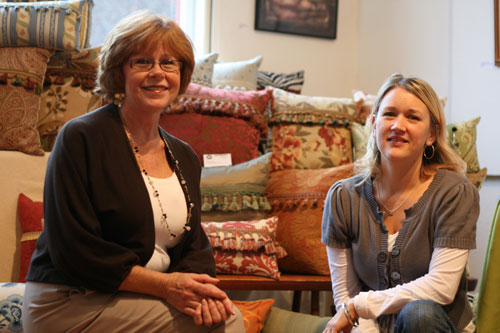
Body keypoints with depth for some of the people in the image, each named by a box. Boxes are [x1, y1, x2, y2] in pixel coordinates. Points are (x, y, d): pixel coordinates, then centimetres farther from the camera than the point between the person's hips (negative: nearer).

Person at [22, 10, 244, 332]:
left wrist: (199, 286, -14)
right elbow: (74, 251, -16)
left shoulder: (184, 157, 10)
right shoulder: (81, 138, -11)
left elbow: (195, 247, 9)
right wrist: (164, 284, -20)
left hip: (139, 301, 6)